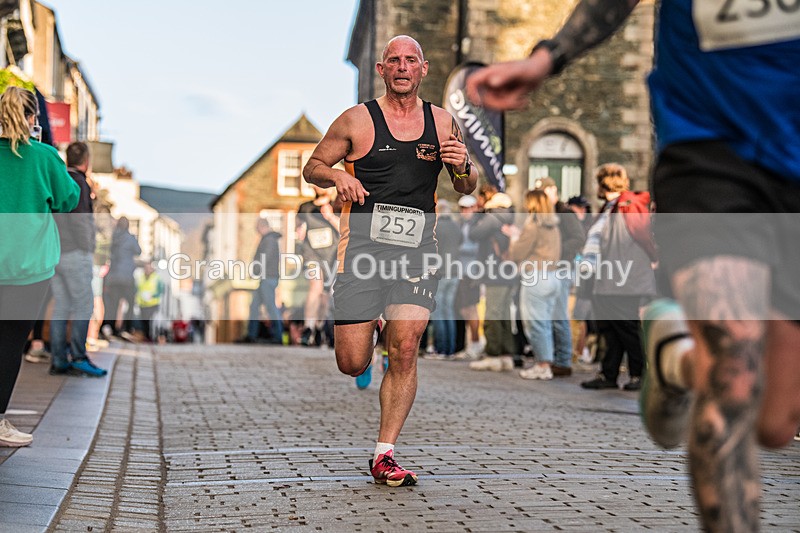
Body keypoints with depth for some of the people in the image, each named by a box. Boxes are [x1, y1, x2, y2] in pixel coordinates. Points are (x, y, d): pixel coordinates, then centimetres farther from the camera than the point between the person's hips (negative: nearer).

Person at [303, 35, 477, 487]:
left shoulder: (443, 122, 10)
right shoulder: (357, 120, 2)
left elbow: (467, 189, 19)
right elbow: (312, 167, 9)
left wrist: (464, 167, -4)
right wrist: (337, 176, -12)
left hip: (417, 247, 2)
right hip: (363, 242, -1)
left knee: (405, 352, -12)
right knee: (352, 364, -1)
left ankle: (385, 455, 1)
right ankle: (367, 327, 37)